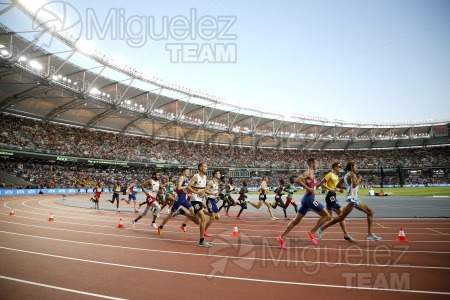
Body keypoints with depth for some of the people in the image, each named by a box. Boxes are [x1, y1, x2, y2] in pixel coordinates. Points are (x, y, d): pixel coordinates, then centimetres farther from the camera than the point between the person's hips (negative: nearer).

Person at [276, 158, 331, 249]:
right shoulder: (309, 172, -11)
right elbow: (297, 180, -24)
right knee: (327, 216, -1)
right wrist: (308, 188, -22)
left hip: (307, 198, 9)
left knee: (296, 220, 8)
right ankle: (312, 233, 0)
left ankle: (282, 237, 6)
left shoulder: (311, 174, 18)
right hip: (309, 198, -9)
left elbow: (304, 182, 30)